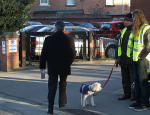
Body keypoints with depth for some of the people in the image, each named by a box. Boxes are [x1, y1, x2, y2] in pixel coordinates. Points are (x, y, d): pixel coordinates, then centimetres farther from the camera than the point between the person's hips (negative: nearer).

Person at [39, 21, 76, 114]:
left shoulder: (48, 39, -7)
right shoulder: (69, 39, -6)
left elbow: (43, 54, -3)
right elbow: (73, 54, -1)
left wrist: (42, 66, 7)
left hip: (52, 68, -1)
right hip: (65, 68, 1)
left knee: (52, 87, 3)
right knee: (63, 85, 19)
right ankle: (62, 103, 30)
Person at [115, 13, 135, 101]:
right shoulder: (124, 31, 15)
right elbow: (119, 45, 20)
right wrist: (117, 57, 17)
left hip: (131, 60, -8)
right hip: (123, 59, 8)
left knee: (133, 78, -1)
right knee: (125, 78, 12)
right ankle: (127, 94, 20)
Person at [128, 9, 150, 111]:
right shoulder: (137, 29, 17)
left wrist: (141, 56, -13)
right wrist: (135, 55, 14)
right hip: (136, 59, 9)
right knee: (137, 81, 12)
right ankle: (138, 102, 20)